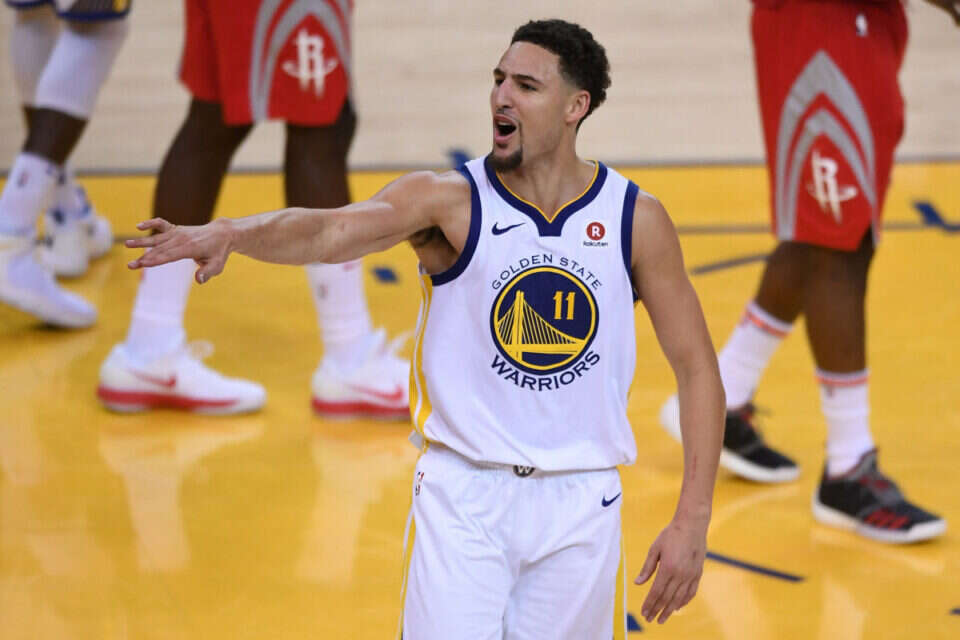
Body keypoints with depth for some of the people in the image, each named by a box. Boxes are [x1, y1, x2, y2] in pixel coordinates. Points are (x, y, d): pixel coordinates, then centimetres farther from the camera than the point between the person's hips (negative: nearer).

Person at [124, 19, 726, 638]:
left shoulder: (635, 217, -1)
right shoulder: (450, 199, -6)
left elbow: (698, 368, 4)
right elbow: (334, 228, -26)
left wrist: (692, 520, -3)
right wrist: (228, 233, -47)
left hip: (580, 503, 2)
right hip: (462, 496, -2)